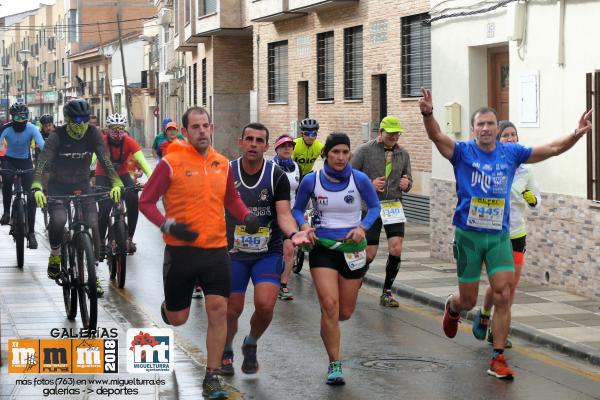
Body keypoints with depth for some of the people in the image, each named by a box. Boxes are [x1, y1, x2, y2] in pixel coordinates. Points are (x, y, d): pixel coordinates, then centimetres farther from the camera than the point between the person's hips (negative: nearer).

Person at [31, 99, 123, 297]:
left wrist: (116, 184, -37)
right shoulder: (57, 137, -20)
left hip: (82, 185, 2)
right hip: (58, 186, -2)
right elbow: (42, 163, -29)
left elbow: (105, 159, -21)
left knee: (93, 225, -13)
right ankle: (55, 255, 1)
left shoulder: (92, 133, -14)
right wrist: (37, 188, -46)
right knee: (58, 220, -28)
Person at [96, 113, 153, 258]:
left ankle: (129, 238, -4)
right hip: (103, 177, -2)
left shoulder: (129, 142, -20)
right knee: (104, 209, -19)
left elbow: (142, 160, -31)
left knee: (134, 201, -21)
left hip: (122, 175, 2)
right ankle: (100, 243, 2)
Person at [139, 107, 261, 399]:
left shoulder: (222, 164, 6)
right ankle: (168, 306, 47)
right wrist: (168, 225, -20)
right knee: (177, 319, 8)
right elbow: (146, 201, -5)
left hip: (216, 249, 3)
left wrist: (246, 216, 3)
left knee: (218, 311, -6)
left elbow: (231, 199, 23)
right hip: (181, 250, -3)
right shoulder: (171, 162, -9)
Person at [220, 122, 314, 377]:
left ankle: (251, 345, 15)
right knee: (232, 310, 2)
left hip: (268, 253, -1)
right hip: (234, 252, 1)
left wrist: (294, 234, -33)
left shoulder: (277, 176, -7)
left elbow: (283, 214, -14)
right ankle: (225, 353, 32)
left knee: (265, 305, -17)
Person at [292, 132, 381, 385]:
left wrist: (363, 227, -12)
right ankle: (335, 365, -6)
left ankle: (327, 327, 46)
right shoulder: (311, 181, -6)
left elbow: (374, 206, 5)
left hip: (352, 248, 1)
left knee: (345, 312, 8)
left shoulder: (359, 179, -7)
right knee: (330, 305, -17)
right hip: (322, 248, -1)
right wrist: (304, 226, -13)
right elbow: (297, 209, 7)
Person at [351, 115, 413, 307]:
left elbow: (409, 181, 19)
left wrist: (406, 184, -5)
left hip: (394, 206, 3)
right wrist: (369, 184, -18)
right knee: (370, 254, -1)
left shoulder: (403, 154, 8)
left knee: (396, 249, -9)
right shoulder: (365, 150, -5)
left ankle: (387, 292, 6)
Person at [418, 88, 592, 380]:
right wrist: (428, 114, -43)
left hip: (499, 235, 2)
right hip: (468, 234, -2)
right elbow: (437, 136, -23)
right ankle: (452, 307, 46)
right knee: (468, 300, 7)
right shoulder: (463, 152, -5)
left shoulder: (511, 153, 4)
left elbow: (553, 148, 2)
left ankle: (498, 359, 1)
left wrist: (577, 134, -15)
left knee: (503, 296, -8)